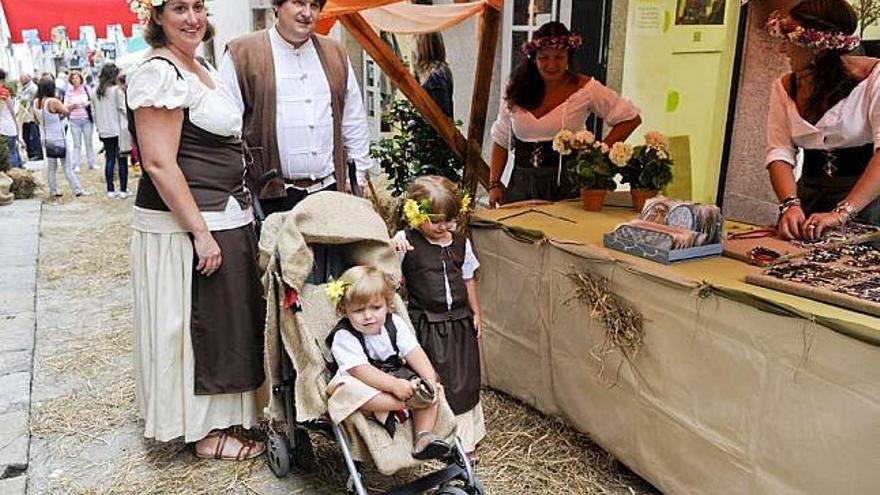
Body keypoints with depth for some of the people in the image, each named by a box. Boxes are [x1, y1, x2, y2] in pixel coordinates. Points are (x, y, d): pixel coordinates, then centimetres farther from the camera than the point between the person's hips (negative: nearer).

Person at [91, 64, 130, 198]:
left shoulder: (95, 92, 6)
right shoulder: (116, 90, -11)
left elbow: (94, 112, 10)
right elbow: (123, 109, -11)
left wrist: (99, 127, 18)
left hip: (104, 132, 5)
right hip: (118, 130, -5)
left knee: (109, 159, 10)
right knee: (122, 160, 1)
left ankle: (110, 190, 10)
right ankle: (123, 190, 2)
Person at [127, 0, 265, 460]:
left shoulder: (202, 68, 14)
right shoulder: (159, 72, -15)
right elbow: (159, 164, -21)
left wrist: (240, 214, 19)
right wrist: (200, 232, -22)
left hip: (225, 218, 10)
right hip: (184, 226, -9)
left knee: (230, 322, 17)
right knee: (201, 324, 2)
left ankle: (223, 416, 34)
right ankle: (207, 433, 19)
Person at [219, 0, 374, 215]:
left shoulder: (336, 54, 14)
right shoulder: (242, 54, 0)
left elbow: (355, 125, 17)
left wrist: (357, 180, 13)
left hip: (331, 190, 4)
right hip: (271, 197, -3)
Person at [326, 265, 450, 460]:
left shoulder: (395, 323, -1)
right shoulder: (344, 337, -17)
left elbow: (415, 353, -6)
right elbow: (360, 370, -29)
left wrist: (430, 380, -23)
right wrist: (395, 385, -41)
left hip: (398, 376, 5)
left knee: (432, 393, -16)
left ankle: (423, 436, -18)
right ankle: (412, 400, -39)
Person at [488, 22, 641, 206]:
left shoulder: (585, 88, -3)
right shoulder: (517, 89, 6)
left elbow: (631, 118, 1)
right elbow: (501, 141, 11)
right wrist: (494, 184, 3)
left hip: (565, 185, -2)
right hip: (520, 185, 3)